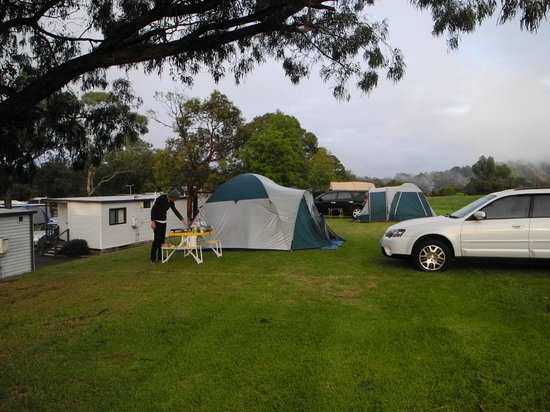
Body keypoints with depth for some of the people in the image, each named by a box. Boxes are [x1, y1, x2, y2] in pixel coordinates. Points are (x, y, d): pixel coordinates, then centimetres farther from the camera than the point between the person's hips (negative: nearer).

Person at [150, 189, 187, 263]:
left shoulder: (171, 202, 1)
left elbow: (175, 210, 14)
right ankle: (153, 258, -4)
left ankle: (159, 256, 14)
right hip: (157, 221, -7)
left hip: (163, 221, 7)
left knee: (162, 239, 6)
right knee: (157, 239, -10)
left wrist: (182, 219, 15)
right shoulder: (160, 199, -20)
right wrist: (152, 221, -22)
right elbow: (153, 209, -18)